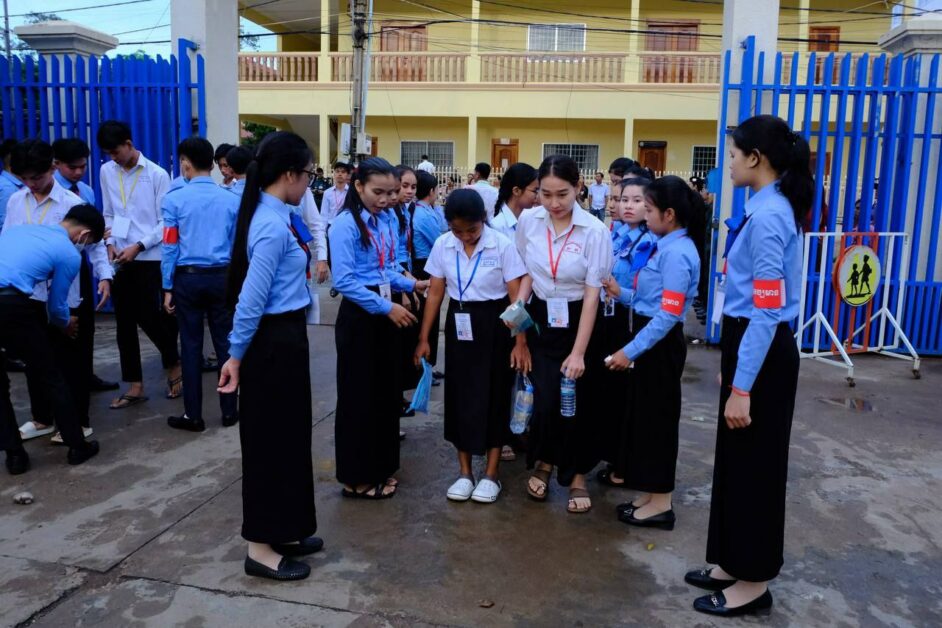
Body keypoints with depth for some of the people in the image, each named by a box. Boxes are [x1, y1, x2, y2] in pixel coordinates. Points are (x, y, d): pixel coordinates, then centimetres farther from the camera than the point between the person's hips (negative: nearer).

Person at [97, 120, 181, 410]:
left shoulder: (157, 174, -7)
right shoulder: (106, 172, 8)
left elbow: (166, 222, -8)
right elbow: (108, 214, 14)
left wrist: (138, 246, -14)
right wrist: (110, 242, -2)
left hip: (149, 258, -5)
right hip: (120, 259, 5)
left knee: (149, 317, -3)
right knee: (124, 323, 7)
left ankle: (174, 365, 24)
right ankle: (135, 386, 16)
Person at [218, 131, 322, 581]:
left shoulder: (274, 216, 9)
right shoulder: (272, 225, -21)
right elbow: (251, 299, -21)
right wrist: (236, 356, -13)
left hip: (285, 338, 10)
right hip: (273, 343, -10)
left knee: (289, 435, 18)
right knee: (269, 439, 2)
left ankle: (284, 532, 33)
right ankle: (261, 547, 18)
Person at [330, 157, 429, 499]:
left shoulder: (388, 221, 6)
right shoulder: (346, 224, -15)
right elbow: (345, 281, -20)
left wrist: (411, 284, -4)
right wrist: (387, 308, -21)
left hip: (385, 312, 7)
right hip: (359, 316, -7)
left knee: (387, 391, 15)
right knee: (359, 396, 3)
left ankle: (380, 468, 30)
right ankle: (357, 477, 18)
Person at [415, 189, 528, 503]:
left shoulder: (502, 245, -13)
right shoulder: (442, 245, -3)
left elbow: (517, 297, -11)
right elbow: (435, 294, 3)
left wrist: (520, 342, -14)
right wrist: (424, 338, 3)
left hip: (494, 326, -3)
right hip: (459, 325, 3)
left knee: (494, 395, 4)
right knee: (460, 395, 8)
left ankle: (491, 474, 18)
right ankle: (464, 471, 22)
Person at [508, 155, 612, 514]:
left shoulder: (595, 231, -17)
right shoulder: (528, 221, -7)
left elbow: (592, 293, -16)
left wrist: (578, 352, -18)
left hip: (578, 320, -2)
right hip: (540, 318, 2)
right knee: (544, 399, -1)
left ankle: (576, 475, 25)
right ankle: (543, 463, 27)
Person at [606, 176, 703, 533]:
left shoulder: (677, 252, -19)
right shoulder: (665, 247, 10)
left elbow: (668, 315, -24)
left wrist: (630, 350, -22)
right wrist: (621, 293, 6)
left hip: (660, 345, -10)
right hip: (648, 341, 10)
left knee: (657, 418, 1)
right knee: (643, 415, 16)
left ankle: (660, 504, 16)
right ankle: (649, 494, 30)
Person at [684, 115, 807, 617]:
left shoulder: (767, 217, -20)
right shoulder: (769, 208, 10)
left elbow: (767, 311, -23)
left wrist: (742, 387, -22)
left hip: (762, 353, -10)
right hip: (749, 345, 10)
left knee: (754, 464, 4)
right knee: (736, 459, 18)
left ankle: (754, 582, 23)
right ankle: (734, 564, 34)